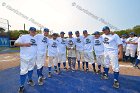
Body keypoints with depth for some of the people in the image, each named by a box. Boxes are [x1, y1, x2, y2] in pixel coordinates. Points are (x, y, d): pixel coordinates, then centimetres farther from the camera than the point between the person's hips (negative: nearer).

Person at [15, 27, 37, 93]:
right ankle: (21, 86, 13)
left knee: (31, 69, 20)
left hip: (33, 57, 6)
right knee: (24, 71, -1)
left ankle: (30, 80, 40)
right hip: (25, 58, -6)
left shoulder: (35, 39, 13)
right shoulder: (24, 37, -7)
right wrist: (24, 44, -27)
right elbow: (16, 43, -13)